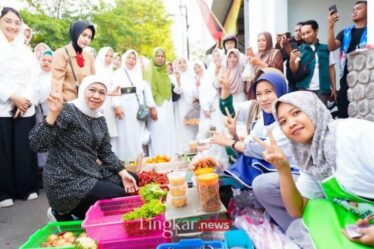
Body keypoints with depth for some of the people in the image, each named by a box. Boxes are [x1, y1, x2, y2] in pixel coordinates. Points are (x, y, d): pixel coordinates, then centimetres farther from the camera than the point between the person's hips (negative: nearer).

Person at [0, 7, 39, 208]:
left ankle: (27, 188, 13)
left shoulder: (26, 50, 16)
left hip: (26, 108, 3)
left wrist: (26, 100, -6)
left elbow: (34, 76, 8)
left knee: (25, 149, 3)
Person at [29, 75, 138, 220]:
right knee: (122, 199, -12)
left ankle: (83, 211, 17)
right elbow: (37, 145, -24)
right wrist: (53, 114, -36)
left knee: (132, 187, 11)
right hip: (67, 182, -8)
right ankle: (65, 214, 6)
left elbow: (106, 153, 10)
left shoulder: (100, 120, 8)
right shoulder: (67, 111, -15)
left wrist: (123, 173, -2)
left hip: (91, 175, 8)